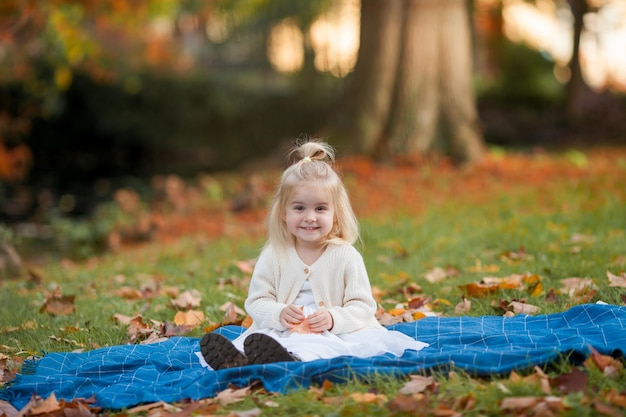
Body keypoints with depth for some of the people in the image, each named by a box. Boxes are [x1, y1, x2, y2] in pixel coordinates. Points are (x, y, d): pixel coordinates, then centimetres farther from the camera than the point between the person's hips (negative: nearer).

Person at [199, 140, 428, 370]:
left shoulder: (346, 256, 4)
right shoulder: (273, 256, 10)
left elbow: (362, 307, 0)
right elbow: (256, 301, 6)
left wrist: (333, 319, -21)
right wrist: (279, 313, -16)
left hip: (331, 334, -3)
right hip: (281, 332, 3)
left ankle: (288, 359, -66)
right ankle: (237, 360, -60)